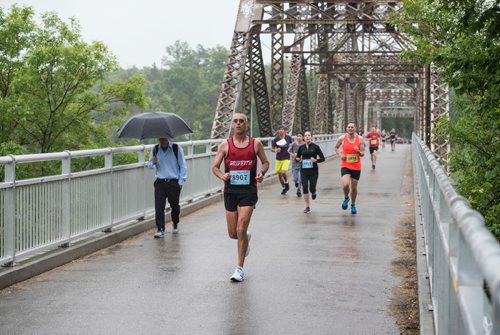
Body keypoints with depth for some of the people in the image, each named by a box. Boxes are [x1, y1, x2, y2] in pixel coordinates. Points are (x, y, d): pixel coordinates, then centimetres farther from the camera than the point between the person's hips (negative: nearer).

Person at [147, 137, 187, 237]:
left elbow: (182, 165, 2)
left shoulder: (176, 148, -2)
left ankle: (175, 224, 35)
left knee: (174, 205, 8)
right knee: (159, 206, -9)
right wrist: (153, 163, -12)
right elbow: (149, 165, 13)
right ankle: (160, 229, -4)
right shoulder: (155, 149, 6)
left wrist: (181, 181, -3)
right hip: (160, 182, 2)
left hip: (173, 182, -2)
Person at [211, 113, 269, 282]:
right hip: (230, 190, 2)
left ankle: (239, 268, -1)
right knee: (233, 233, 6)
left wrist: (261, 173, -7)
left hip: (248, 190, -2)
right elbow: (215, 167, 7)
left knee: (241, 229, -12)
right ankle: (246, 237, 45)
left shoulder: (256, 143, 4)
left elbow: (265, 162, 14)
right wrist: (222, 176, -15)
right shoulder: (225, 145, 4)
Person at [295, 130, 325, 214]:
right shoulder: (301, 147, 5)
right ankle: (307, 207, 9)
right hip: (304, 171, 2)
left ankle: (313, 192, 35)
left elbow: (322, 158, -2)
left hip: (313, 171, -2)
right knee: (305, 188, -4)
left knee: (312, 188, -4)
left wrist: (316, 160, -20)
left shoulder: (315, 147, -3)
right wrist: (297, 159, -8)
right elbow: (297, 157, 15)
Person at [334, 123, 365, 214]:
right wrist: (340, 155, -2)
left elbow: (363, 154, -2)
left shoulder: (360, 139, -4)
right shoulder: (342, 138, -4)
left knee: (354, 188, 10)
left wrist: (358, 151, -24)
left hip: (356, 167, 1)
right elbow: (336, 147, 15)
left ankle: (353, 205, 34)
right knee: (345, 184, -22)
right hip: (345, 166, -1)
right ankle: (346, 198, 10)